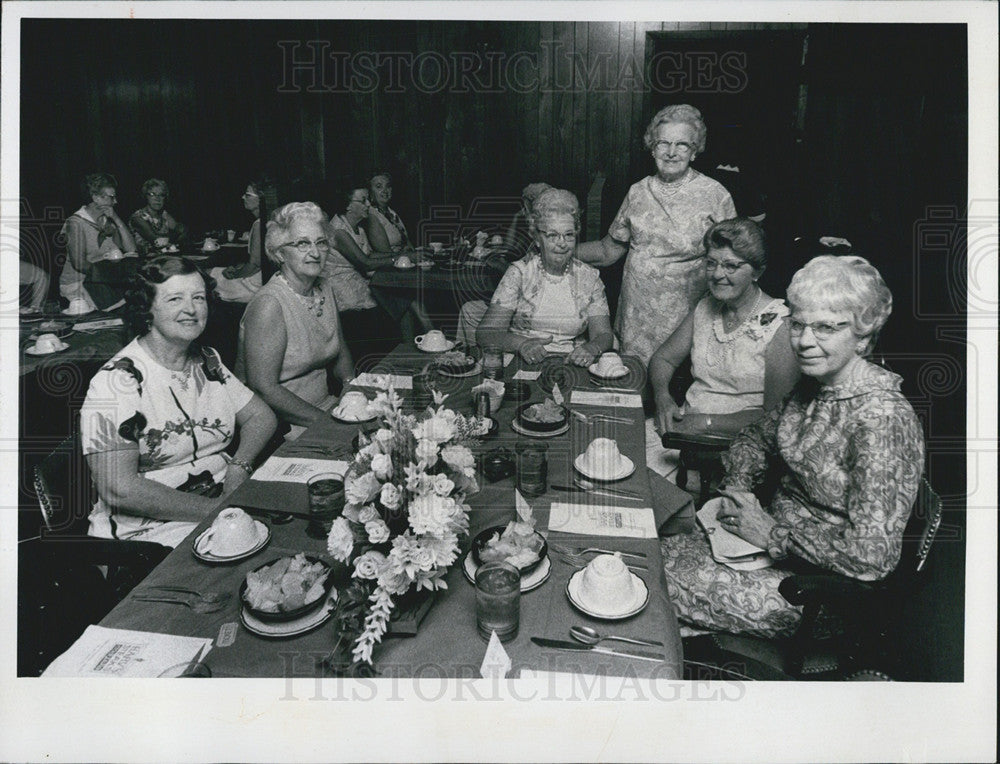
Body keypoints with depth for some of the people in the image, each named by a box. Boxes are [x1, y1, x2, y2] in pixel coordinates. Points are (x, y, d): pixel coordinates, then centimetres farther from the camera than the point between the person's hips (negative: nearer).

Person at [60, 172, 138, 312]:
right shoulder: (76, 223, -9)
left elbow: (131, 249, 1)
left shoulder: (108, 221, 13)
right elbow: (79, 264, -17)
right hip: (77, 284, -7)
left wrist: (117, 220, -6)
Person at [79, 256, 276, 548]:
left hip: (227, 497, 7)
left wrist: (240, 466, -6)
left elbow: (261, 416, 17)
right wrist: (221, 511, -21)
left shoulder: (207, 362, 11)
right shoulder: (116, 381, -12)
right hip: (152, 528, -7)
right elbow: (119, 491, -19)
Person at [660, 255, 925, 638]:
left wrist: (772, 533, -21)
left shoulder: (881, 418, -27)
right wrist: (737, 490, -3)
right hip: (777, 544, 8)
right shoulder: (814, 385, -1)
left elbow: (873, 555, -31)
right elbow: (756, 436, 16)